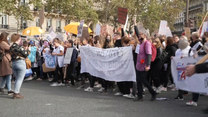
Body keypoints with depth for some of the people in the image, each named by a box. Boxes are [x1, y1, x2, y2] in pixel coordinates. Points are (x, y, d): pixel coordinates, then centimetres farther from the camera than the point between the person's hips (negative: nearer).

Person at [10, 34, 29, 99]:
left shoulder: (11, 47, 7)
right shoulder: (19, 47, -15)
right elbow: (25, 55, -10)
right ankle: (16, 93, -2)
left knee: (17, 79, 18)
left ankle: (16, 92, 20)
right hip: (21, 63, -8)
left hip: (13, 63, 8)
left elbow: (12, 55, 13)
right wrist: (26, 50, 9)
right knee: (20, 79, -1)